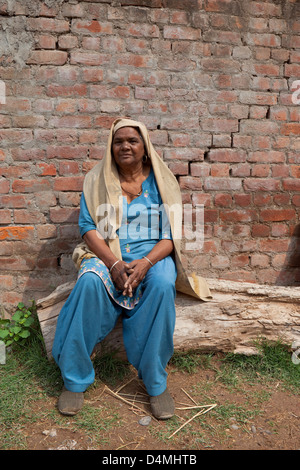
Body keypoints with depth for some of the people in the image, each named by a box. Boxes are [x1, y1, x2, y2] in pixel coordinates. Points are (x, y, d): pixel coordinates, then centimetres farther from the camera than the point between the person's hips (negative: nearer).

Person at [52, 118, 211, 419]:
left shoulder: (161, 182, 6)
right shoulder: (97, 181, 7)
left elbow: (170, 236, -1)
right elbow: (89, 228, -2)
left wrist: (145, 263, -21)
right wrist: (114, 263, -20)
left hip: (152, 255, 0)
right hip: (105, 255, 1)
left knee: (162, 285, -33)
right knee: (90, 281, -32)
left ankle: (155, 382, -17)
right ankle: (74, 380, -16)